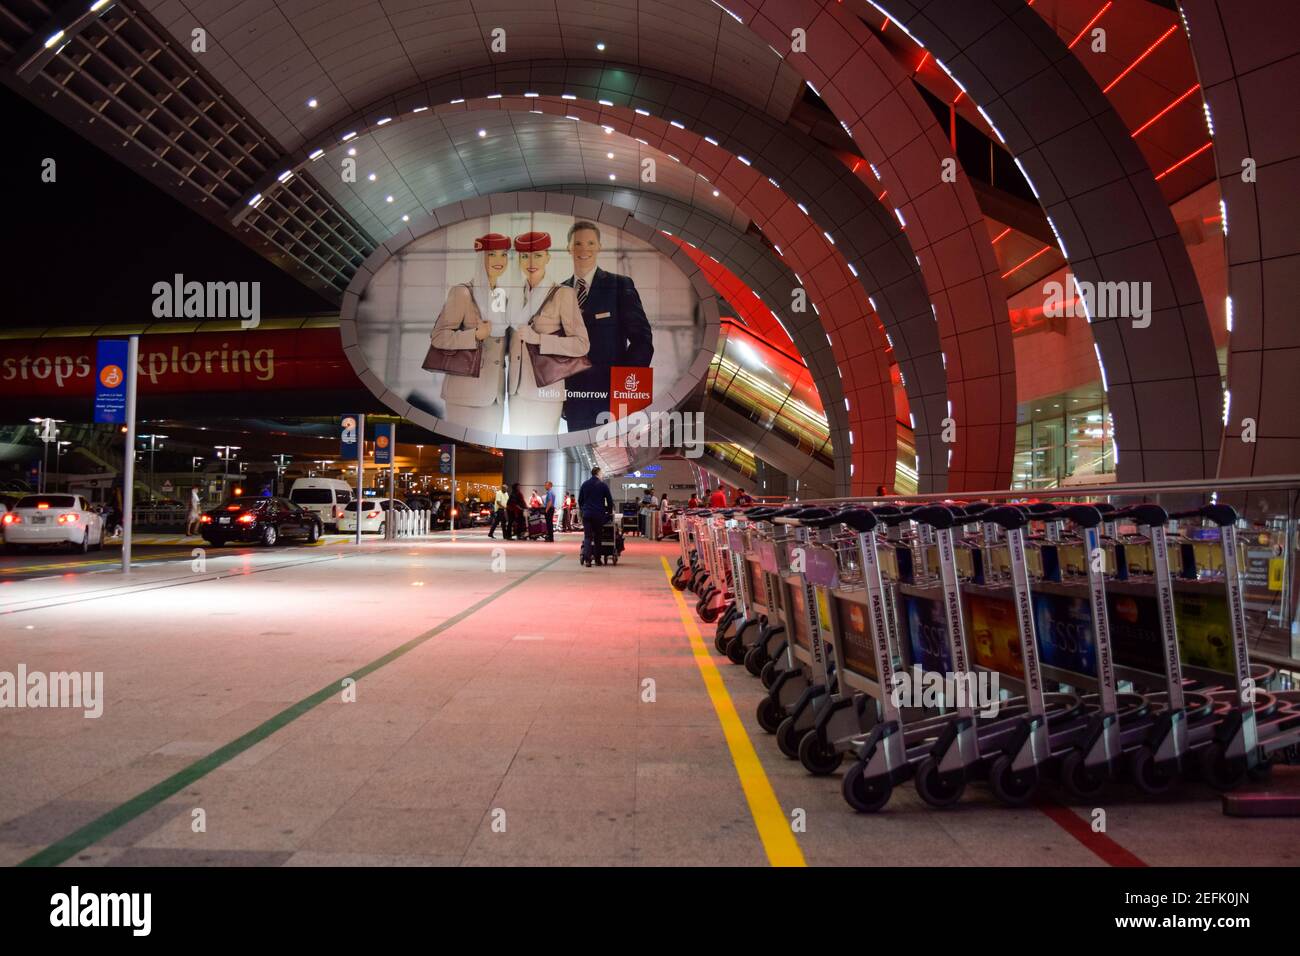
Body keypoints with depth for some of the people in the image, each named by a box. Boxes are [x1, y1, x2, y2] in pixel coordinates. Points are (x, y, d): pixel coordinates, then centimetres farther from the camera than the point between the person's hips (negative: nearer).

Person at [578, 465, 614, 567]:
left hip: (586, 514, 2)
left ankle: (587, 559, -15)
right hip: (599, 514, -2)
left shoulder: (584, 484, 9)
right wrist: (610, 511, 17)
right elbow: (609, 500, 3)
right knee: (597, 536, 10)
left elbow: (580, 500, 14)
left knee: (587, 536, 0)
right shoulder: (603, 485, 0)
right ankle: (597, 558, 11)